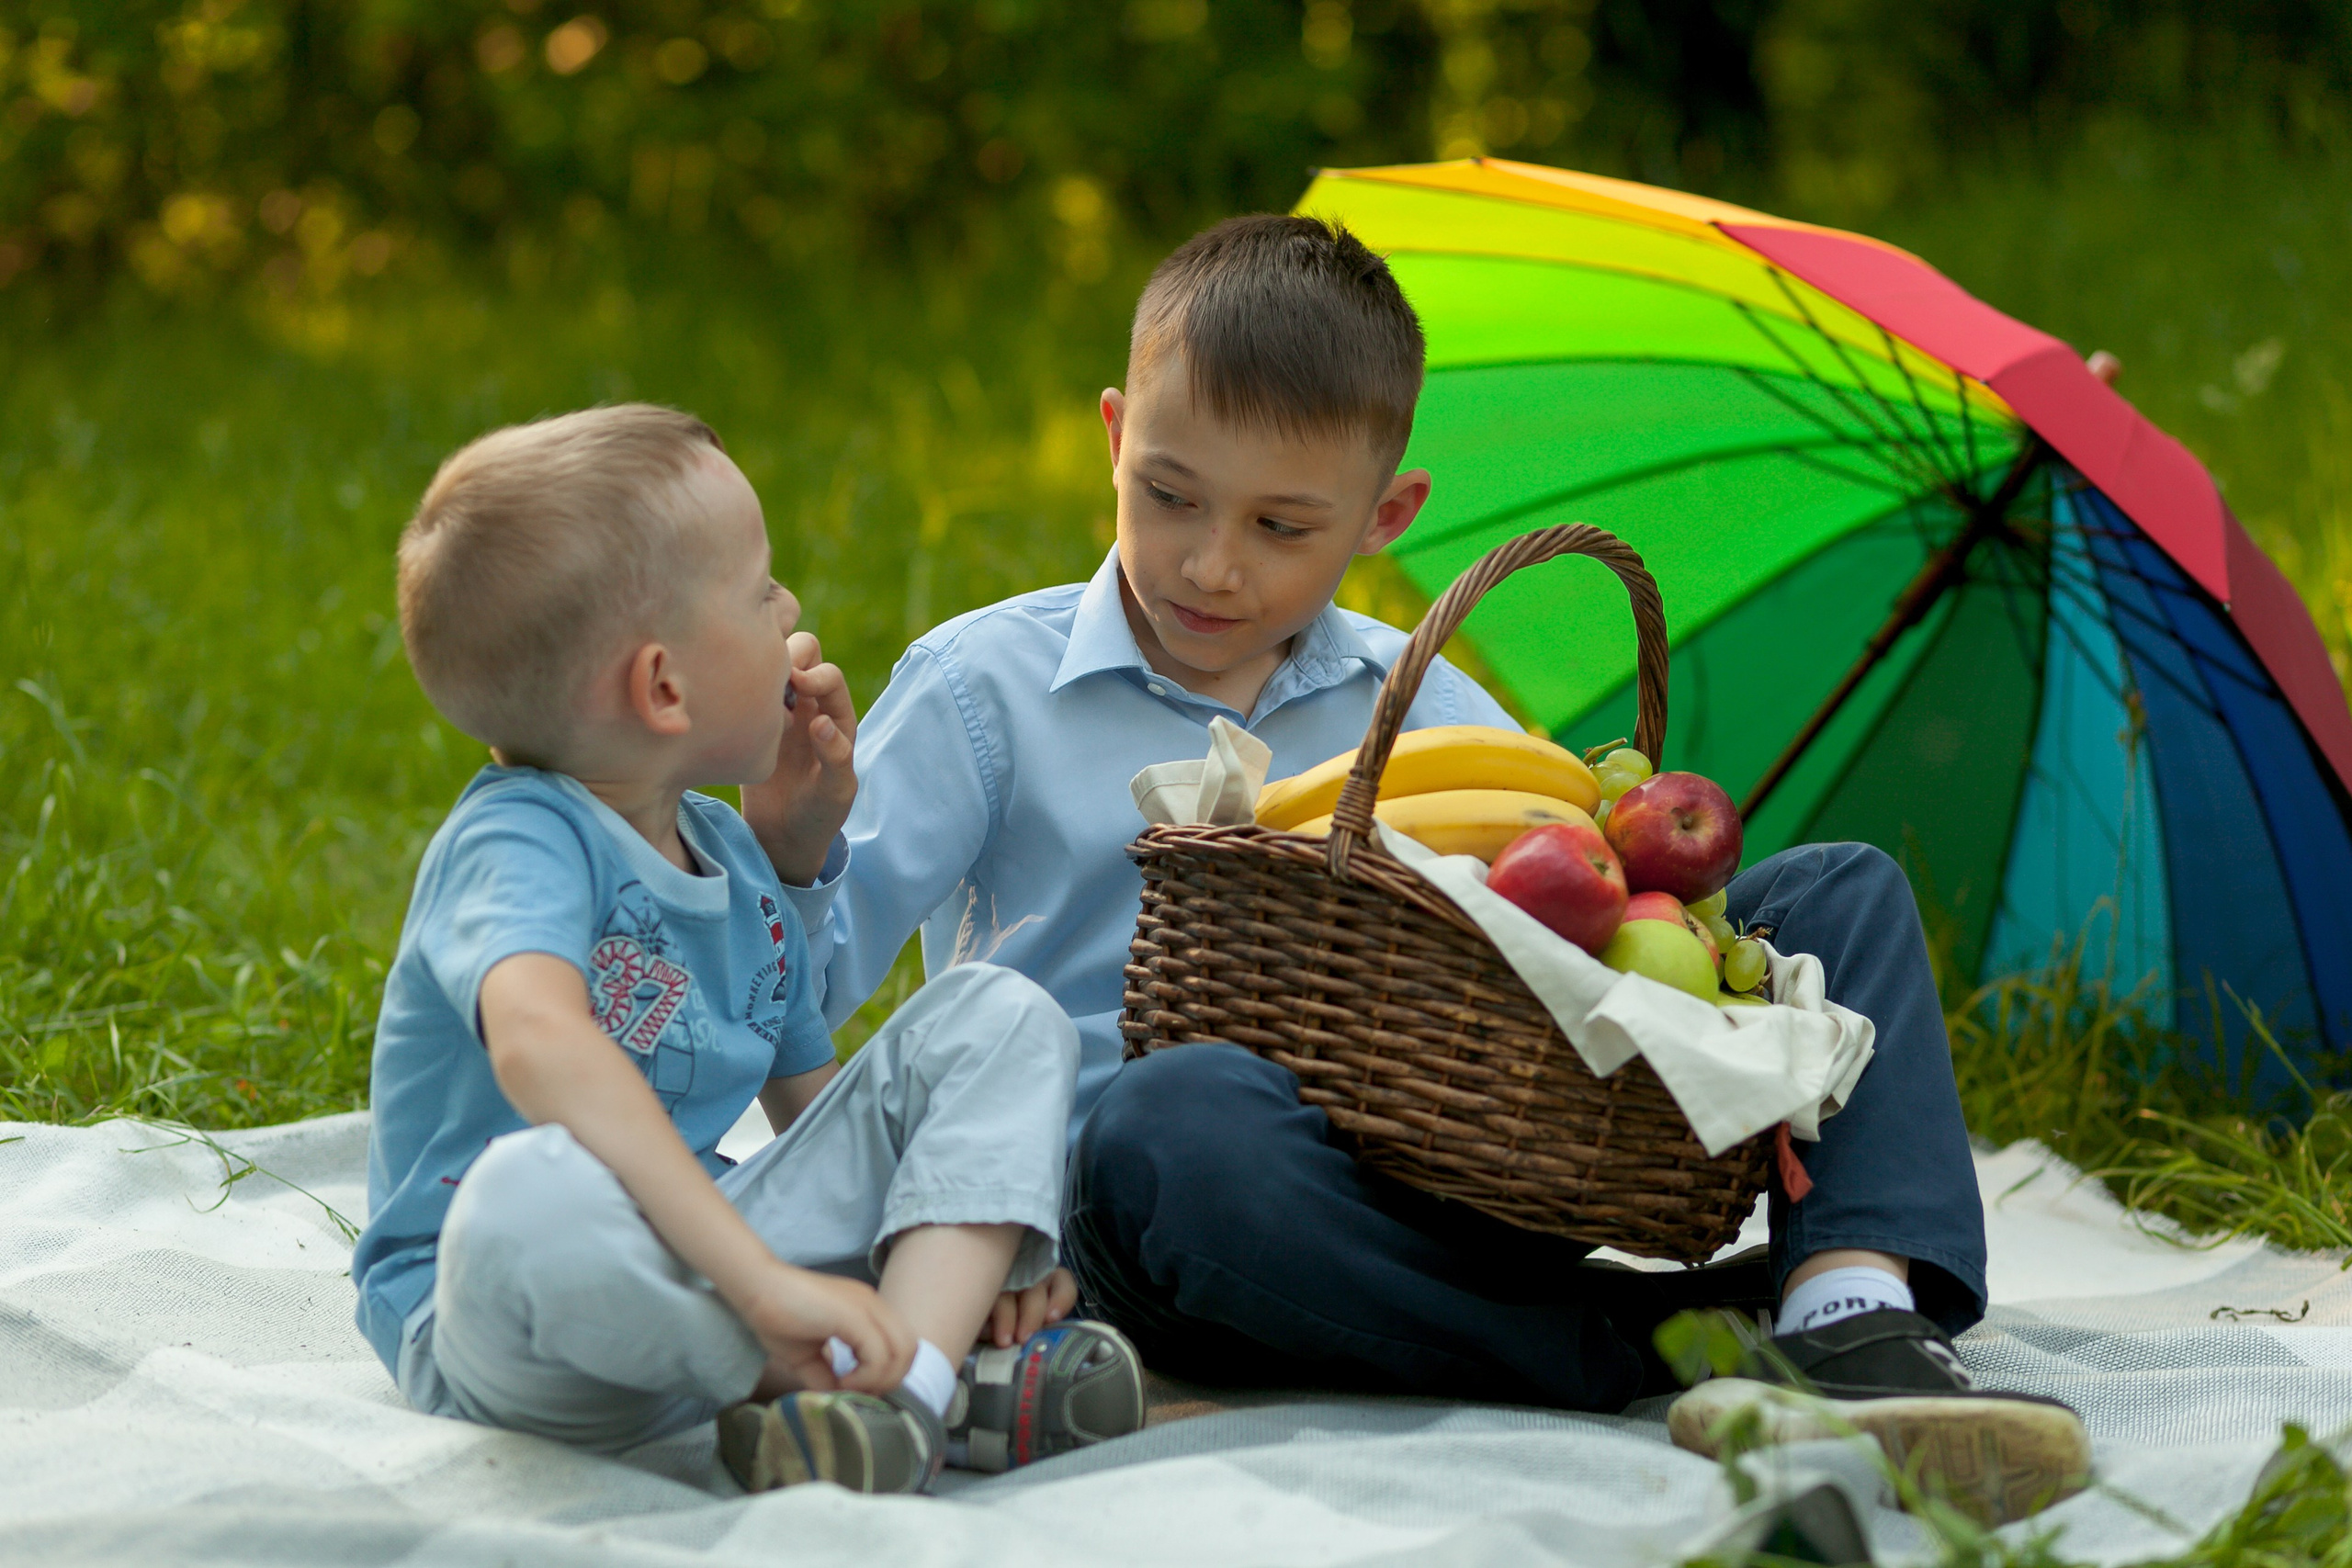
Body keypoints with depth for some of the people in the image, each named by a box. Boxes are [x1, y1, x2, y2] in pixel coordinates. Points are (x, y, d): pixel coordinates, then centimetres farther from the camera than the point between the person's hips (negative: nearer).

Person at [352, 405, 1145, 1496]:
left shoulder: (733, 861, 13)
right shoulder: (519, 841, -15)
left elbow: (817, 1110, 20)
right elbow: (539, 1040, -37)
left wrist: (984, 1231, -1)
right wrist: (763, 1280, -44)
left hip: (706, 1262, 8)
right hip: (499, 1335, -8)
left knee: (998, 1017, 1)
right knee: (532, 1193, -43)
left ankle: (910, 1380, -26)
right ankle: (953, 1385, -25)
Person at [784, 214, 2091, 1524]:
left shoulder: (1430, 710, 17)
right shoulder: (984, 688, 7)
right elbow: (808, 976, 0)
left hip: (1459, 1191, 5)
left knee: (1840, 893, 0)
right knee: (1172, 1118, -44)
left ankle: (1857, 1312, -26)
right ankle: (1641, 1344, -31)